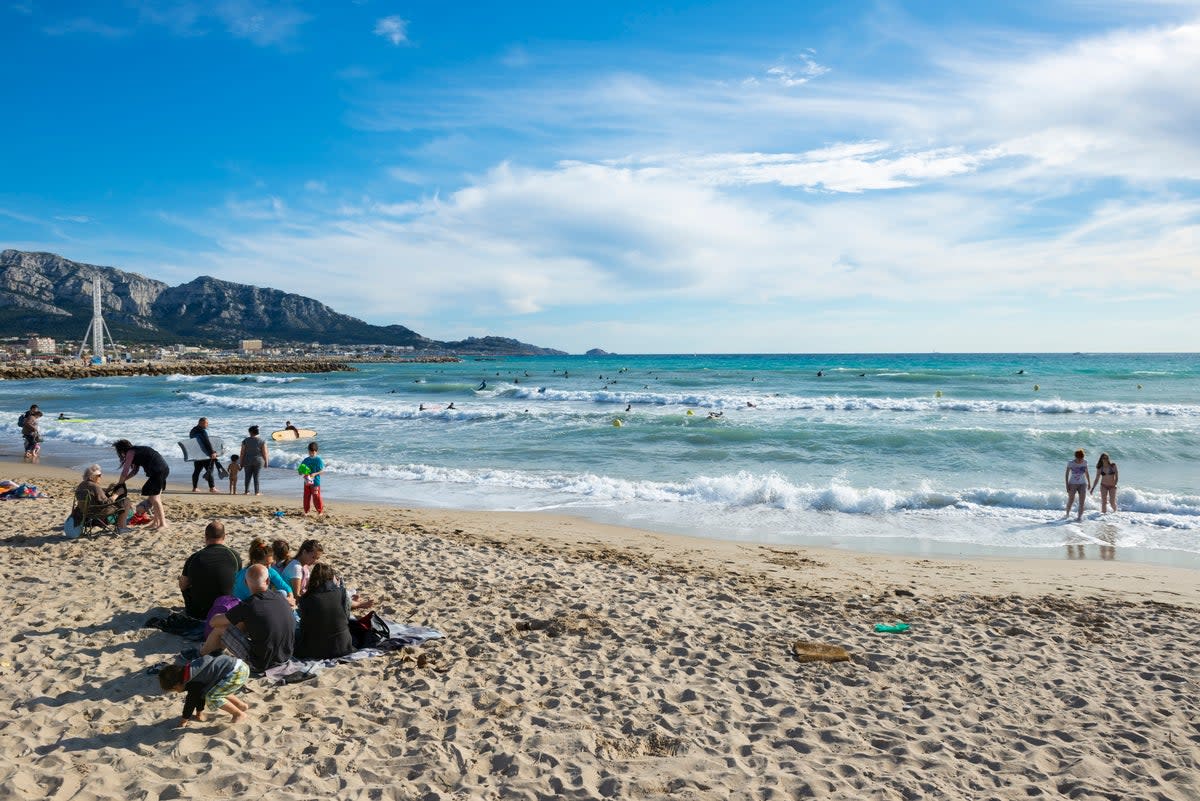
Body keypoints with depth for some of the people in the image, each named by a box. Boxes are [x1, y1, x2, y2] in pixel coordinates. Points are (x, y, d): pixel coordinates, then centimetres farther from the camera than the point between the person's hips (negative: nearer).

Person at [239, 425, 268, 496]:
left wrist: (241, 463, 5)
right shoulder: (262, 441, -4)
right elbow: (265, 453, -5)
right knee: (256, 476, 2)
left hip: (247, 461, 1)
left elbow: (242, 452, -2)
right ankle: (256, 492, 2)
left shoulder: (245, 440, -3)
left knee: (248, 476, 10)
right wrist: (266, 462, 4)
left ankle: (246, 491, 12)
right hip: (258, 461, -1)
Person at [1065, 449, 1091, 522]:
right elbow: (1066, 474, -6)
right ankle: (1067, 514, 24)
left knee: (1081, 502, -6)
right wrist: (1067, 485, -10)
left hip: (1083, 484, 2)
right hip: (1073, 484, -2)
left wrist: (1089, 483, 14)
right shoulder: (1071, 464, -11)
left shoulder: (1085, 462, -1)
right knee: (1070, 501, 5)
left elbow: (1087, 473, 11)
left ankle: (1080, 516, -4)